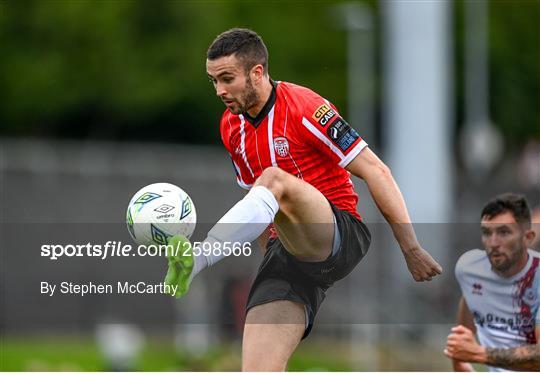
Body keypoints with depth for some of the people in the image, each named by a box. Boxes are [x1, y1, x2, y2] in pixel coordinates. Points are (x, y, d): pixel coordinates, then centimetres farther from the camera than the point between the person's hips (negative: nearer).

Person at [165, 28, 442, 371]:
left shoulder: (304, 108, -9)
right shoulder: (231, 127, 12)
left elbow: (376, 171, -10)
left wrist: (410, 247, -13)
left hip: (343, 238, -6)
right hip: (285, 248, 6)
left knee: (274, 180, -34)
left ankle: (192, 264, -51)